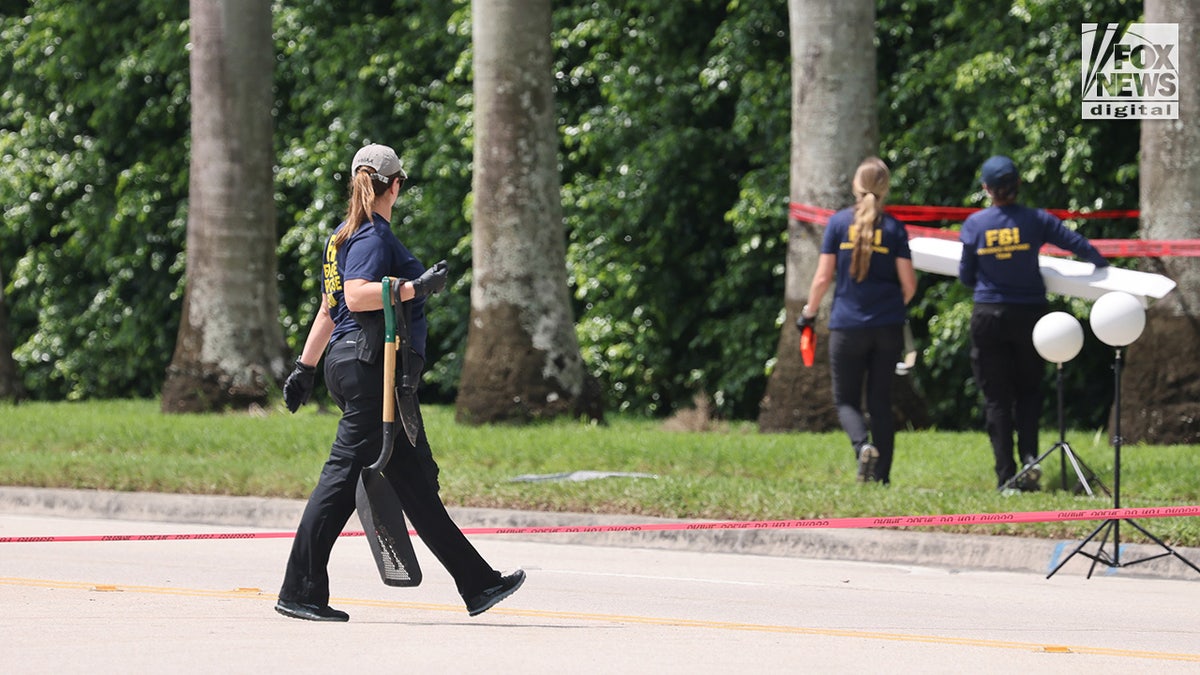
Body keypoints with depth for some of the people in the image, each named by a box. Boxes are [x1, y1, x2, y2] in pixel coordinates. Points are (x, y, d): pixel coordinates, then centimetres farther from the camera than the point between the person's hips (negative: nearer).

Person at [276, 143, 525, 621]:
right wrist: (415, 287, -24)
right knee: (344, 473, -9)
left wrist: (306, 367, 22)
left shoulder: (345, 236, 19)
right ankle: (300, 592, -9)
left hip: (349, 363, 11)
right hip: (372, 366, -11)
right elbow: (355, 295, -23)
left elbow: (329, 308, 21)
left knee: (416, 477, 10)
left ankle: (477, 583, 12)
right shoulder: (374, 235, -9)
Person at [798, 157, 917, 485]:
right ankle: (881, 476, 7)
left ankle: (863, 445, -21)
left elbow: (823, 277, -4)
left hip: (847, 326, -1)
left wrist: (809, 313, 11)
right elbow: (908, 283, -1)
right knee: (881, 401, 10)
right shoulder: (893, 228, -1)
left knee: (846, 400, 8)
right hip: (887, 328, 1)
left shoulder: (839, 222, -3)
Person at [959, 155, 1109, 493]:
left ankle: (1006, 475, 1)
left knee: (996, 397, 6)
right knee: (1028, 390, 16)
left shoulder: (974, 224, -6)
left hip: (988, 316, -1)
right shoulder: (1035, 221, -7)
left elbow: (966, 276, 2)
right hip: (1029, 312, 1)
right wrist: (1101, 266, 17)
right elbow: (1082, 247, -5)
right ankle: (1029, 456, -5)